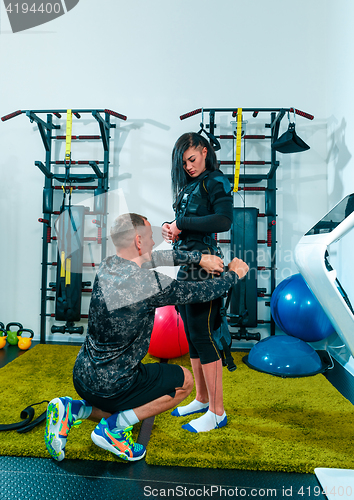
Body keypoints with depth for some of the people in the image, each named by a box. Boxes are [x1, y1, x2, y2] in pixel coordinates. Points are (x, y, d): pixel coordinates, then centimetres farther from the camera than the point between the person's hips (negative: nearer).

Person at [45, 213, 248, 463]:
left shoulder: (107, 266, -3)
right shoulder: (151, 283, -25)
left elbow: (159, 257, 10)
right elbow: (204, 292, -12)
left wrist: (199, 258, 15)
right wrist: (234, 274, 7)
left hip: (82, 375, 8)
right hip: (110, 387, -8)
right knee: (185, 380, 12)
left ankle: (72, 410, 10)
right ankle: (112, 426, 4)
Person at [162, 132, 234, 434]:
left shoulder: (215, 182, -4)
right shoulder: (188, 185, 19)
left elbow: (224, 220, -21)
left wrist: (181, 223, -15)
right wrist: (170, 228, -3)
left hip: (203, 264, -8)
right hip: (185, 265, 9)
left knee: (202, 335, -5)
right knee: (191, 335, 13)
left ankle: (217, 412, 10)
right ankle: (202, 400, 30)